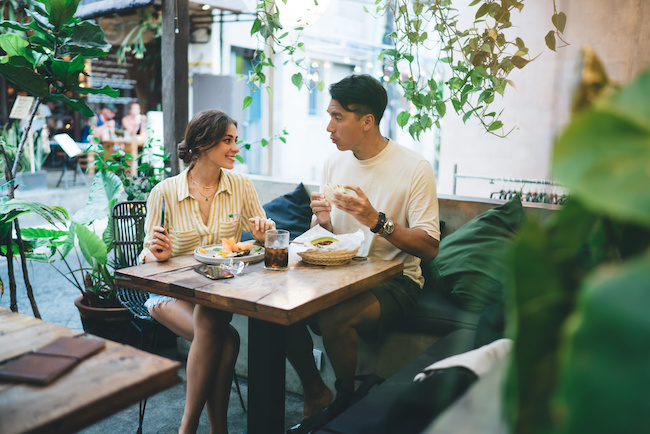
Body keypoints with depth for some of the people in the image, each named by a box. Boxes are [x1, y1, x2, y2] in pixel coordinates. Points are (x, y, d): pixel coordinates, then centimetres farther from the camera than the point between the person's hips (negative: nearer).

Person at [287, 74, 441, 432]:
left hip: (395, 278, -6)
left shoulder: (415, 168, -12)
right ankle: (315, 394, 4)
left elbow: (429, 247, -16)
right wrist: (322, 221, -11)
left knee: (333, 319, -31)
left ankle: (345, 400, 1)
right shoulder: (335, 163, 7)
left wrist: (376, 221, -28)